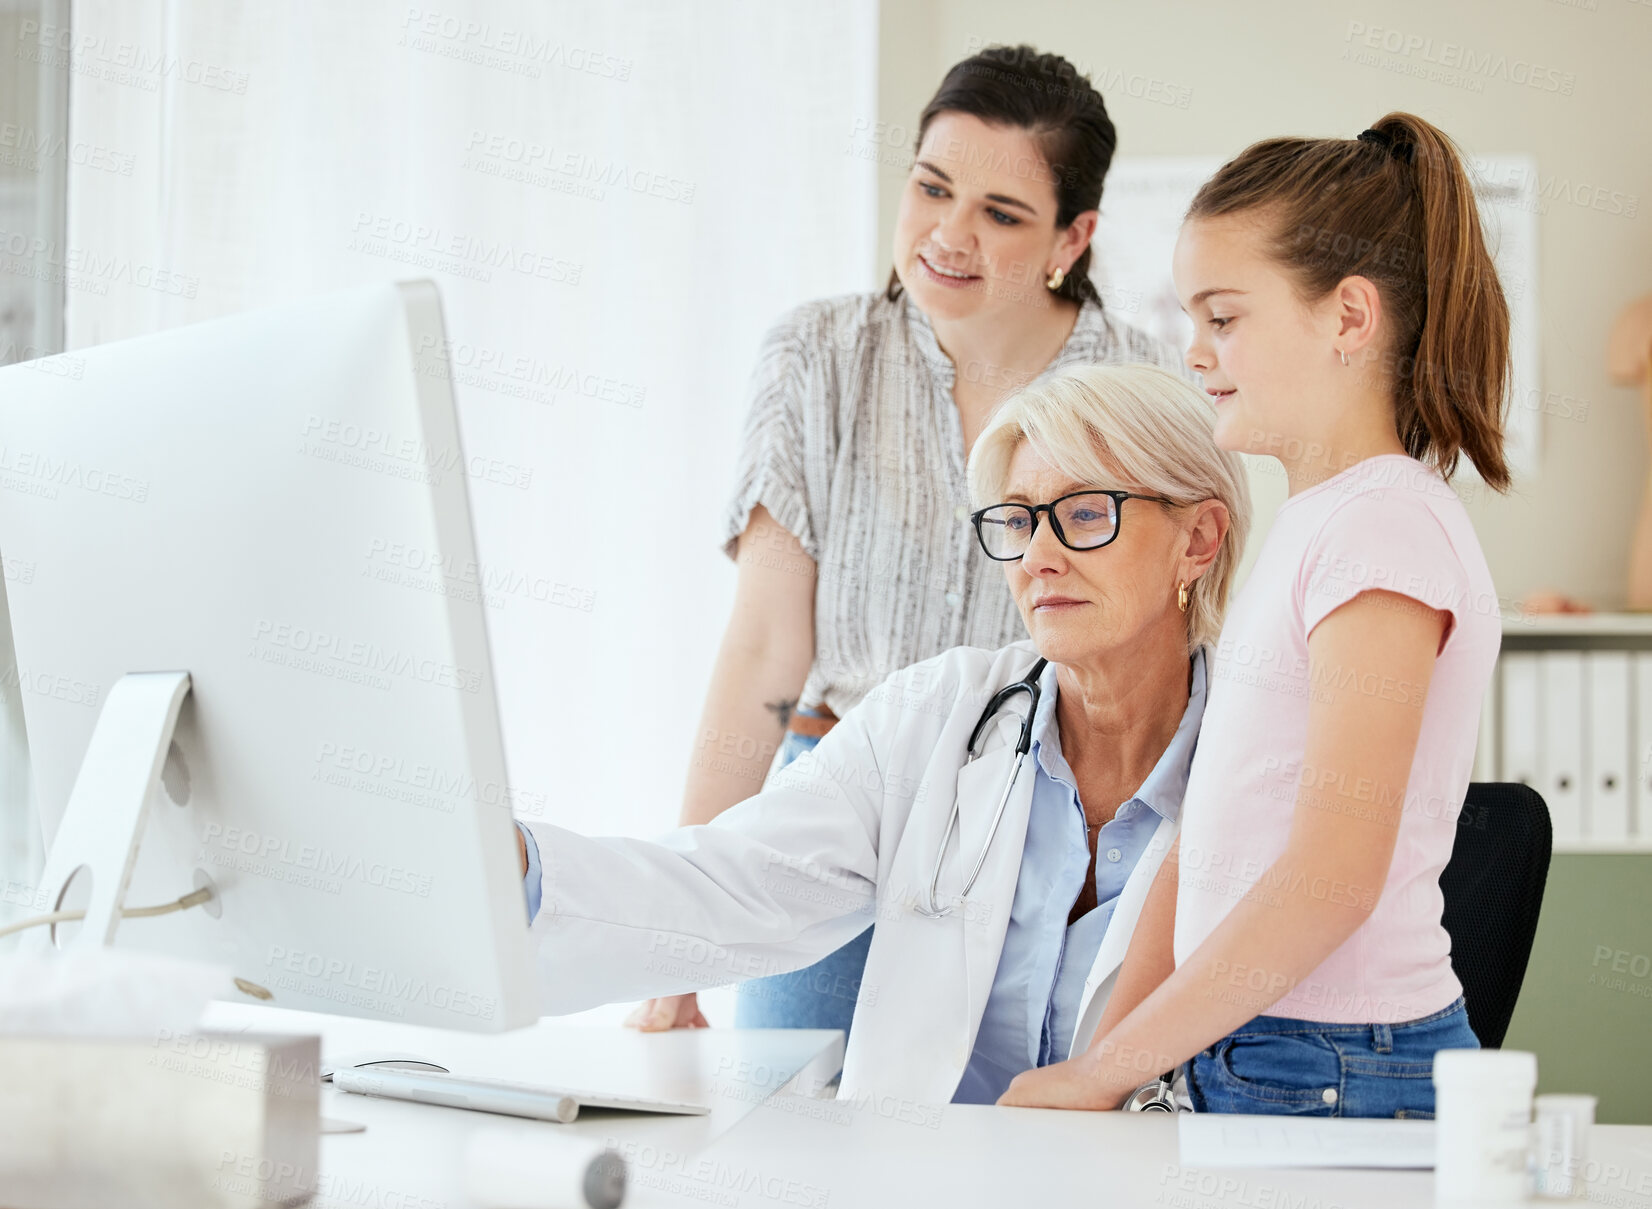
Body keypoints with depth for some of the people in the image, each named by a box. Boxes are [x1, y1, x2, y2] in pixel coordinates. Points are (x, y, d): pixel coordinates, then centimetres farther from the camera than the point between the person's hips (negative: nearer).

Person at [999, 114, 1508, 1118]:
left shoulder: (1387, 524, -14)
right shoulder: (1307, 524, 14)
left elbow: (1331, 877, -20)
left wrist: (1102, 1070, -15)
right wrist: (1106, 1061, 6)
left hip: (1341, 1078, -8)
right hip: (1241, 1056, 8)